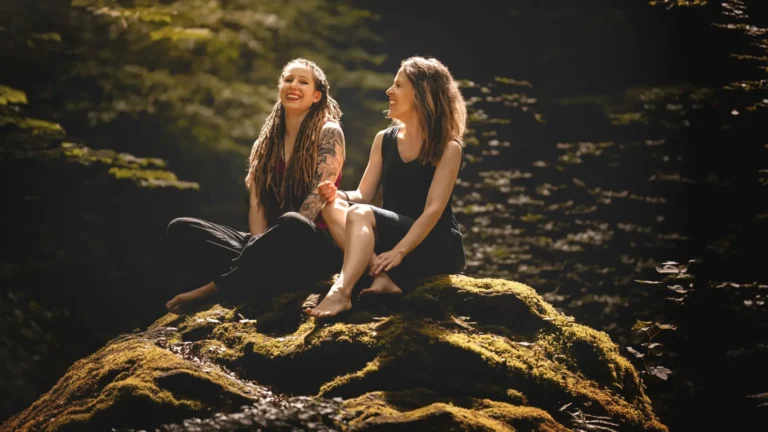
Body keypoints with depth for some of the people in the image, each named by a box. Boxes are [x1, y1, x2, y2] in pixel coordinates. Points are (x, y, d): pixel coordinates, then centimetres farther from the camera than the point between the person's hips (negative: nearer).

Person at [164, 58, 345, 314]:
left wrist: (276, 243, -20)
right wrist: (262, 247, -15)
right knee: (181, 230, -14)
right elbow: (257, 205, 5)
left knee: (293, 226, -42)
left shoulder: (328, 133, 0)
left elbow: (316, 199, -11)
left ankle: (213, 288, -32)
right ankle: (258, 268, -38)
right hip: (273, 245, 5)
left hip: (314, 247, -5)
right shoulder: (266, 142, 16)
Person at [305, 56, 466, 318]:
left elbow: (433, 209, -18)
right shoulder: (384, 140, 11)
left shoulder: (447, 147, -7)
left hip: (437, 247, -6)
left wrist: (398, 251, -30)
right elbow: (363, 195, 6)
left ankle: (341, 293, -49)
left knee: (360, 214, -29)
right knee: (334, 206, -18)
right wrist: (337, 194, -18)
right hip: (391, 236, 6)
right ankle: (383, 278, -37)